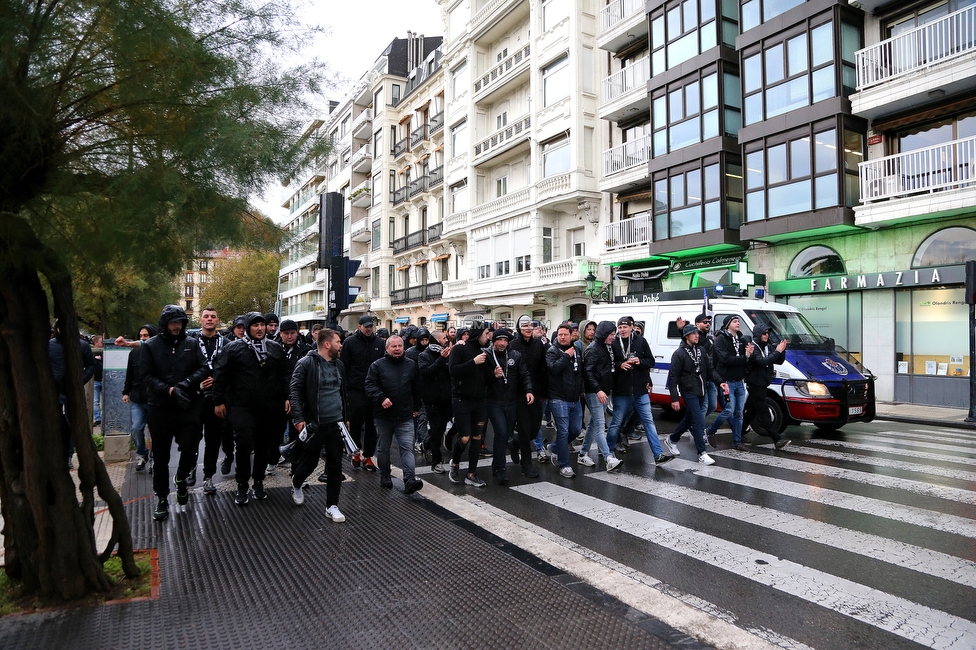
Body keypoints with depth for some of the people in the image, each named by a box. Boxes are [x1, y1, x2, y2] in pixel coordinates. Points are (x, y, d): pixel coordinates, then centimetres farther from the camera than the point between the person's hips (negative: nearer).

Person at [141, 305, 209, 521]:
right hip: (160, 408, 0)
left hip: (189, 407, 0)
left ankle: (181, 477, 26)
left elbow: (203, 368, 0)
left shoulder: (192, 343, 5)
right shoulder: (151, 346, 0)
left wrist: (186, 384, -17)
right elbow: (147, 376, -6)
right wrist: (170, 390, -18)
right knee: (161, 456, 8)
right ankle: (162, 498, 24)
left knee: (190, 448, -8)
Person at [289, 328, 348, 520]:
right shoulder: (306, 363, -11)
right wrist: (298, 418, -17)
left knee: (335, 465, 5)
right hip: (314, 424, -5)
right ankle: (296, 484, 43)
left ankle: (332, 505, 16)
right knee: (309, 462, 11)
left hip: (336, 424, 5)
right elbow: (294, 391, -12)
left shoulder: (339, 365, 10)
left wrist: (345, 416, 20)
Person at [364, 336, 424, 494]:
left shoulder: (411, 365, 6)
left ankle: (410, 480, -13)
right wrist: (381, 398, -25)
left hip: (405, 417, 1)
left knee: (407, 448, -8)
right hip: (383, 416, 0)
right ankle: (385, 477, 29)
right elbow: (370, 385, -10)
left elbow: (417, 388, 16)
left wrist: (416, 407, 19)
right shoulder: (377, 365, -2)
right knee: (383, 448, 13)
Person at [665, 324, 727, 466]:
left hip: (700, 392, 7)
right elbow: (673, 377, -11)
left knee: (691, 419, 17)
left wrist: (720, 382, -6)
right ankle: (702, 454, -6)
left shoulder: (700, 350, 11)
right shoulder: (679, 353, -10)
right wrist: (674, 399, -15)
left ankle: (672, 440, 35)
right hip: (689, 392, -7)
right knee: (699, 421, -11)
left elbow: (710, 369, 12)